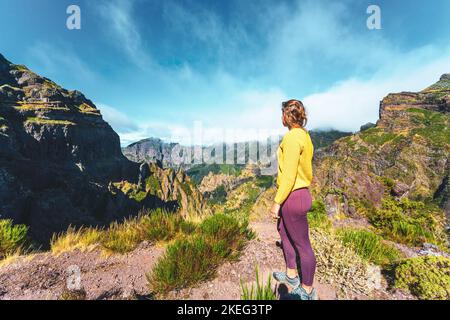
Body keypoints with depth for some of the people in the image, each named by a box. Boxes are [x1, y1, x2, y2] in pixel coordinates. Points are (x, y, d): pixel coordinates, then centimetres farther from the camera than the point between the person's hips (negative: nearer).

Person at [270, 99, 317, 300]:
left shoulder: (292, 137, -21)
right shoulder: (304, 135, 8)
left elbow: (289, 175, -23)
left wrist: (277, 201, -16)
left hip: (293, 197, -10)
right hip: (300, 192, 10)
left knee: (302, 245, 8)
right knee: (284, 231, 25)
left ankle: (307, 291, 32)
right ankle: (291, 276, 44)